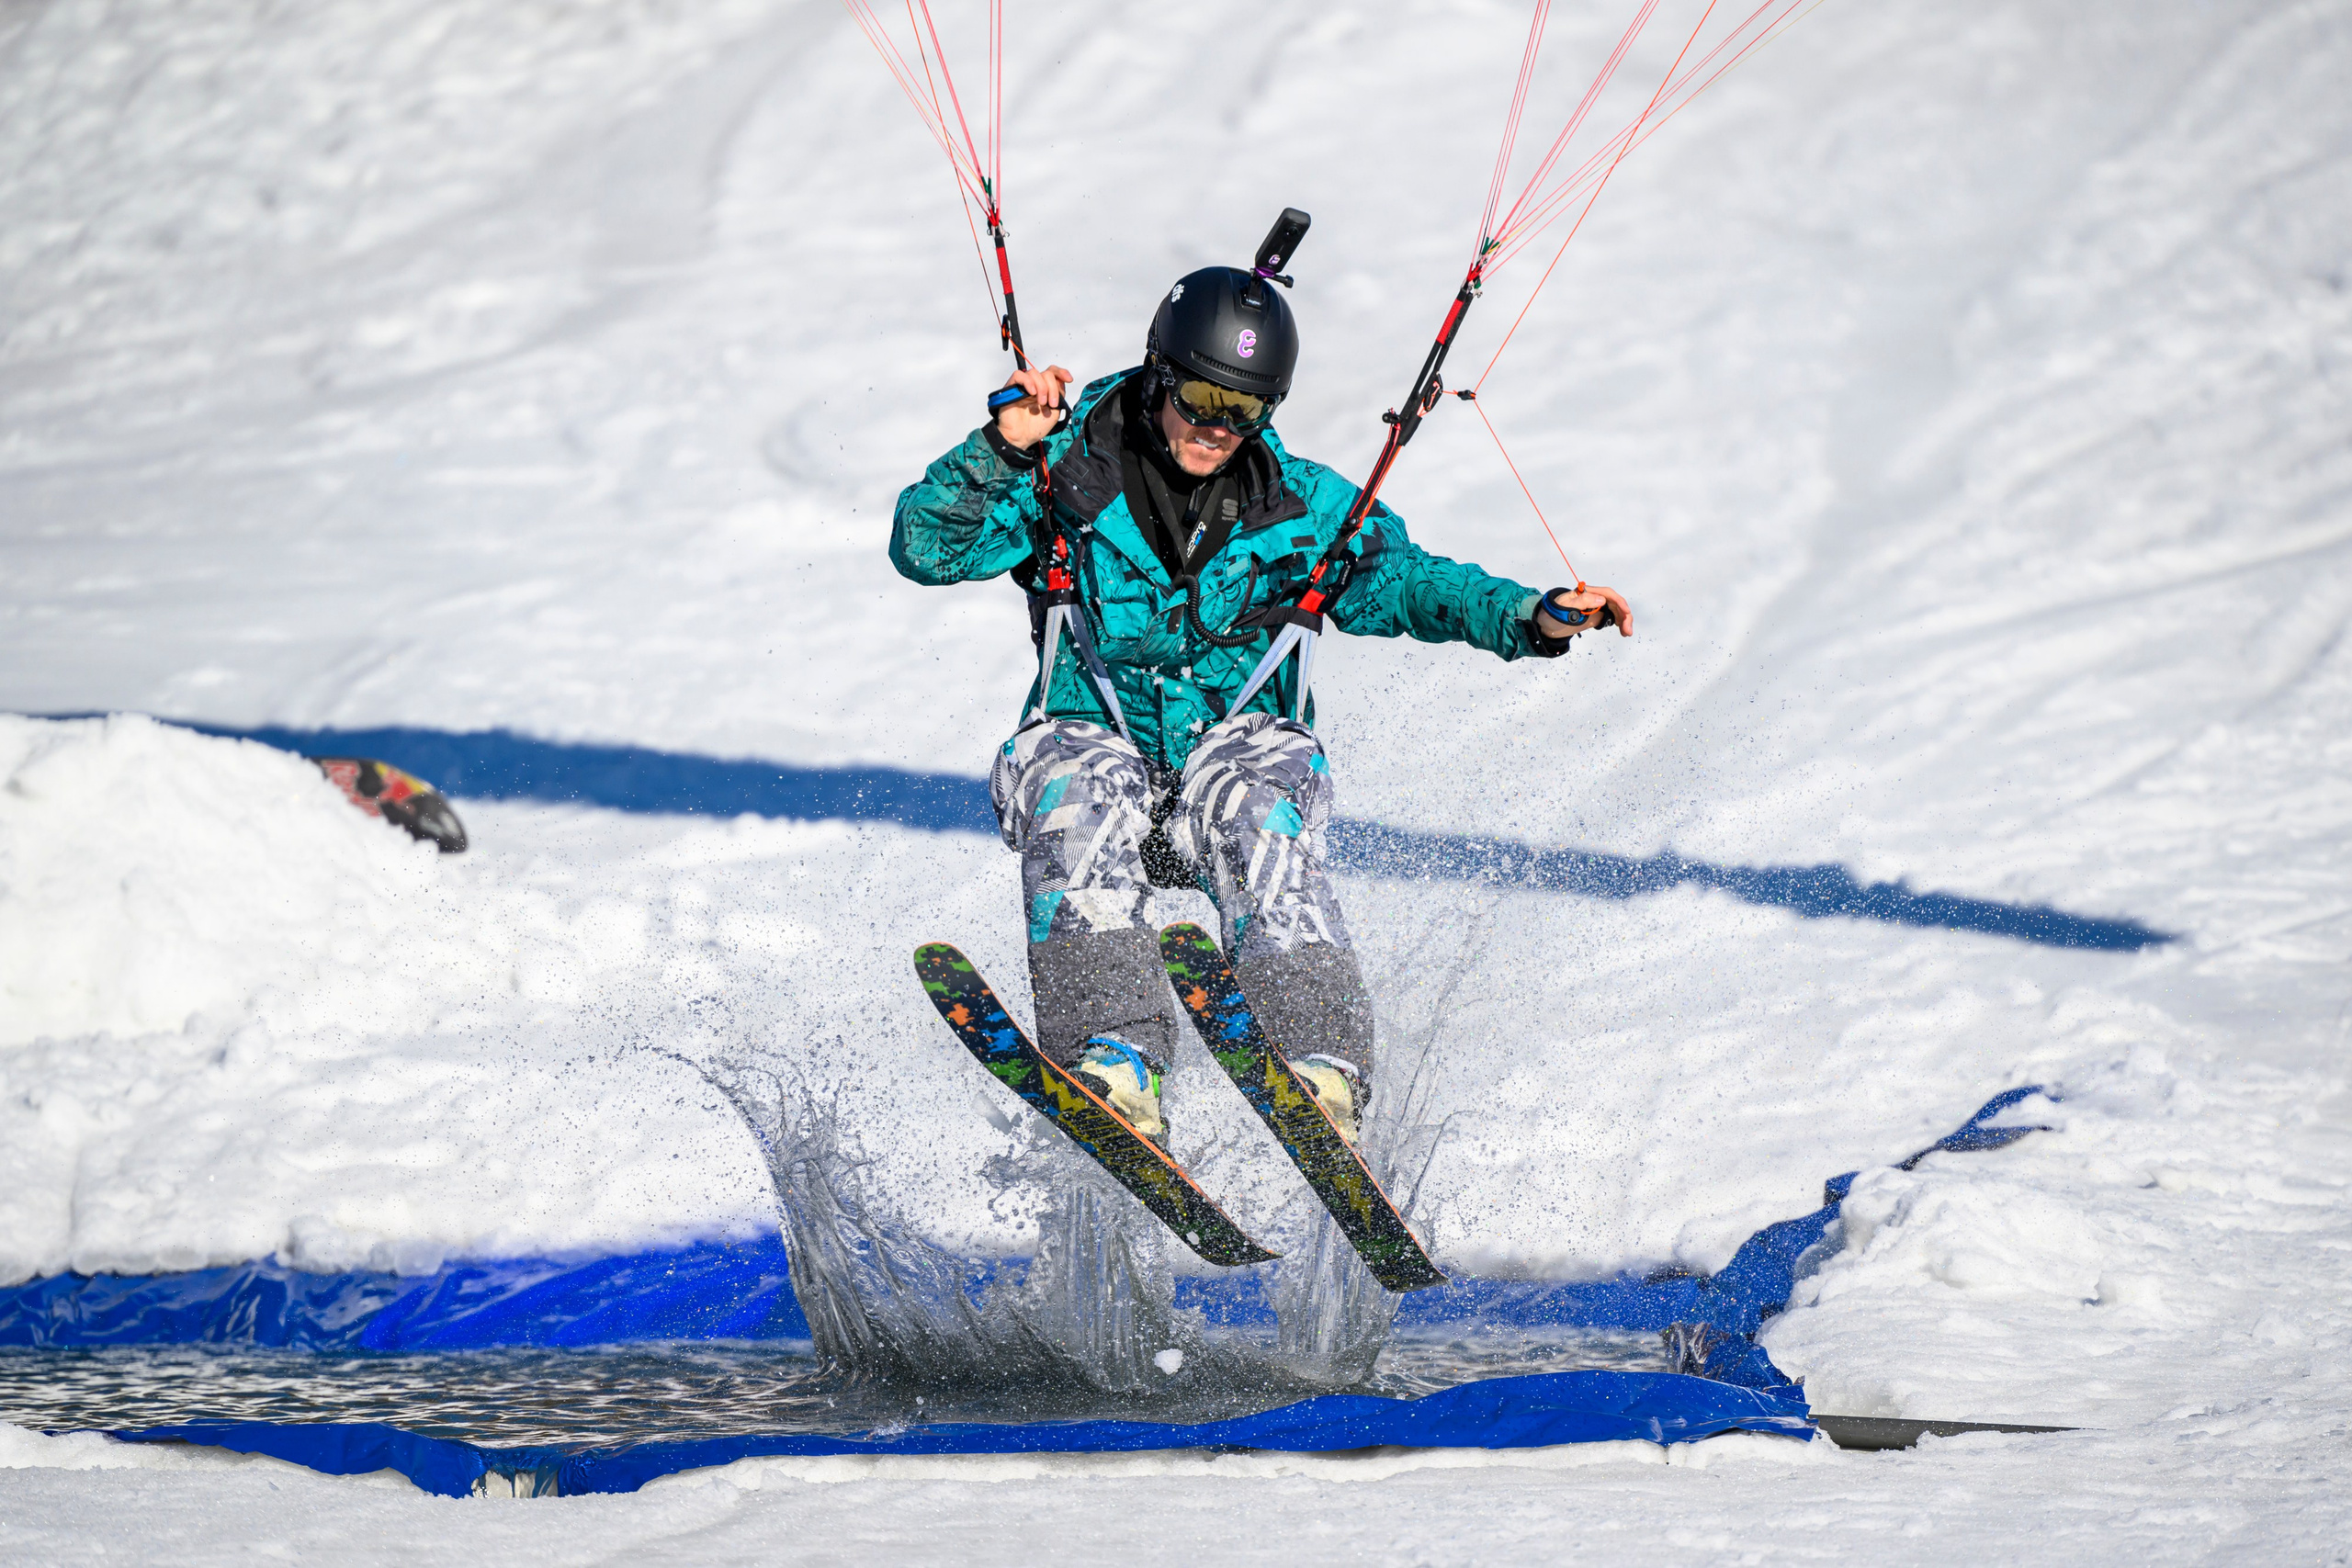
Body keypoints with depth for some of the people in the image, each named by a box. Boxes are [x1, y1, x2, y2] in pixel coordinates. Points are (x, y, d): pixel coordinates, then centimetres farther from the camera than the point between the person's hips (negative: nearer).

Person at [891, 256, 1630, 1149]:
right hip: (1093, 742, -1)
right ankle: (1112, 1058, -48)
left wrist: (1531, 618, -13)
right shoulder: (1071, 473, 0)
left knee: (1254, 807, -33)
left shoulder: (1296, 505, 7)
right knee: (1086, 791, -35)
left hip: (1235, 747, 1)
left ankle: (1320, 1068, -46)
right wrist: (1002, 451, -20)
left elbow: (1397, 580, 3)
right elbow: (925, 549, -5)